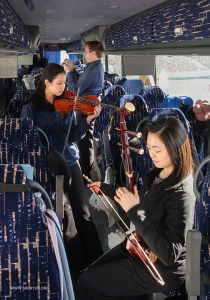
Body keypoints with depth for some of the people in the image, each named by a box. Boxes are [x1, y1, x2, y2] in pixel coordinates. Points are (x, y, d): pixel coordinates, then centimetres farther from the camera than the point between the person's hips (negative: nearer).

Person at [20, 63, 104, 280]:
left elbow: (73, 136, 4)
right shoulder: (31, 107, -4)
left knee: (82, 210, 6)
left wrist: (88, 120, -10)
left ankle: (94, 259, 18)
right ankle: (77, 263, 15)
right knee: (65, 213, 0)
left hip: (70, 163, 4)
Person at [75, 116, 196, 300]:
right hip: (140, 248, 8)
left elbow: (169, 255, -34)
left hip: (161, 270, -8)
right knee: (89, 271, 17)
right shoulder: (157, 174, -4)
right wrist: (105, 189, 12)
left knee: (87, 283, -1)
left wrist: (134, 211, -35)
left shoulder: (181, 195, -31)